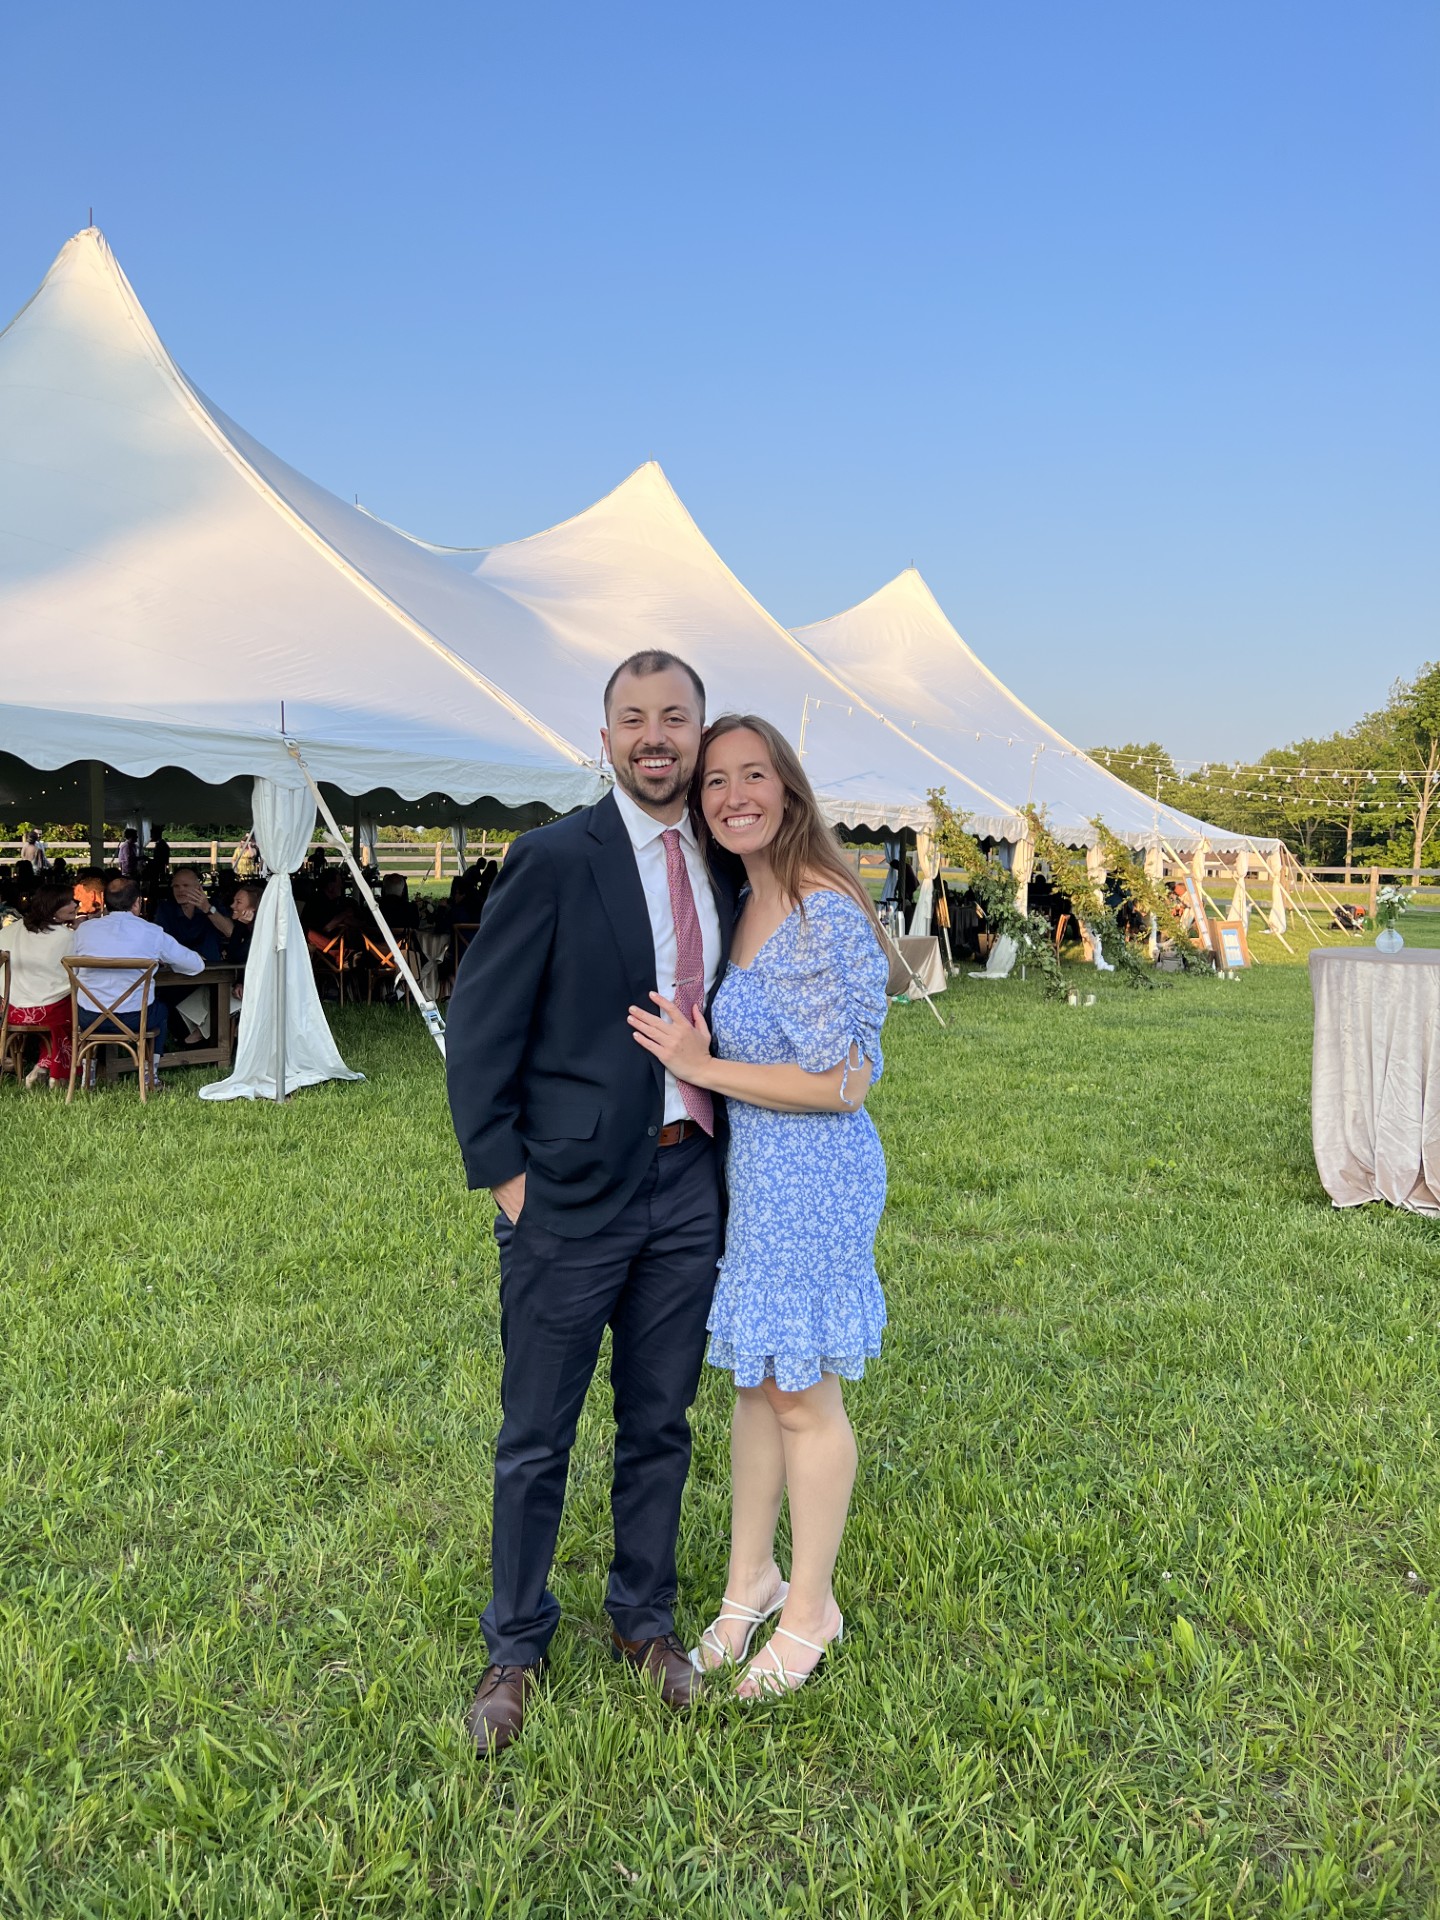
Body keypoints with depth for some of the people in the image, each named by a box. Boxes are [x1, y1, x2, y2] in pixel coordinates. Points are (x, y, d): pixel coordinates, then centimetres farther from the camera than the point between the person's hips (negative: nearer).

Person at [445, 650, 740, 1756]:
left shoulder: (722, 869, 7)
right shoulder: (557, 859, -10)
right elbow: (480, 1027, -8)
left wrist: (719, 1155, 9)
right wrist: (505, 1175, -10)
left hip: (688, 1187, 5)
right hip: (573, 1195, -4)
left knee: (660, 1423, 17)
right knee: (537, 1438, 9)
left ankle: (645, 1620, 38)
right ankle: (516, 1649, 30)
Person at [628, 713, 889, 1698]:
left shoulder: (825, 914, -20)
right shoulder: (746, 905, 8)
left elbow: (844, 1083, -21)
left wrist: (701, 1067, -18)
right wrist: (695, 1052, 3)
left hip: (813, 1174, -8)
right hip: (747, 1170, 8)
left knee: (800, 1391, 7)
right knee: (753, 1378, 18)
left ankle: (811, 1606, 28)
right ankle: (751, 1577, 37)